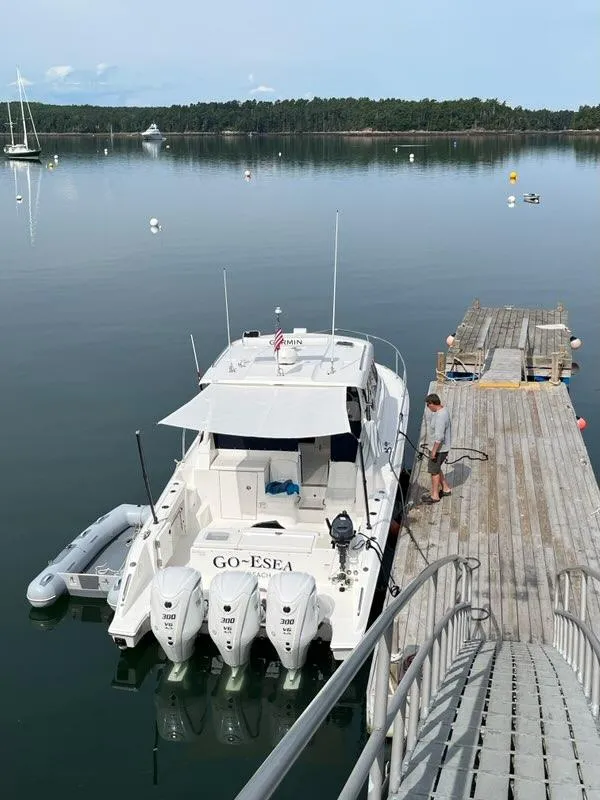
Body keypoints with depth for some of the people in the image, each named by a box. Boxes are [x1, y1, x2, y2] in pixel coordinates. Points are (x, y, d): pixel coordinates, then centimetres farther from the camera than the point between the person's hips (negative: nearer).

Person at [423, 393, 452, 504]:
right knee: (436, 468, 22)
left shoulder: (441, 416, -29)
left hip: (439, 448, -10)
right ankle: (446, 488, 35)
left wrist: (433, 452, -24)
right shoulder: (440, 411, 3)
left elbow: (439, 437, -29)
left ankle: (435, 496, 16)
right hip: (436, 446, 10)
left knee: (433, 470, 4)